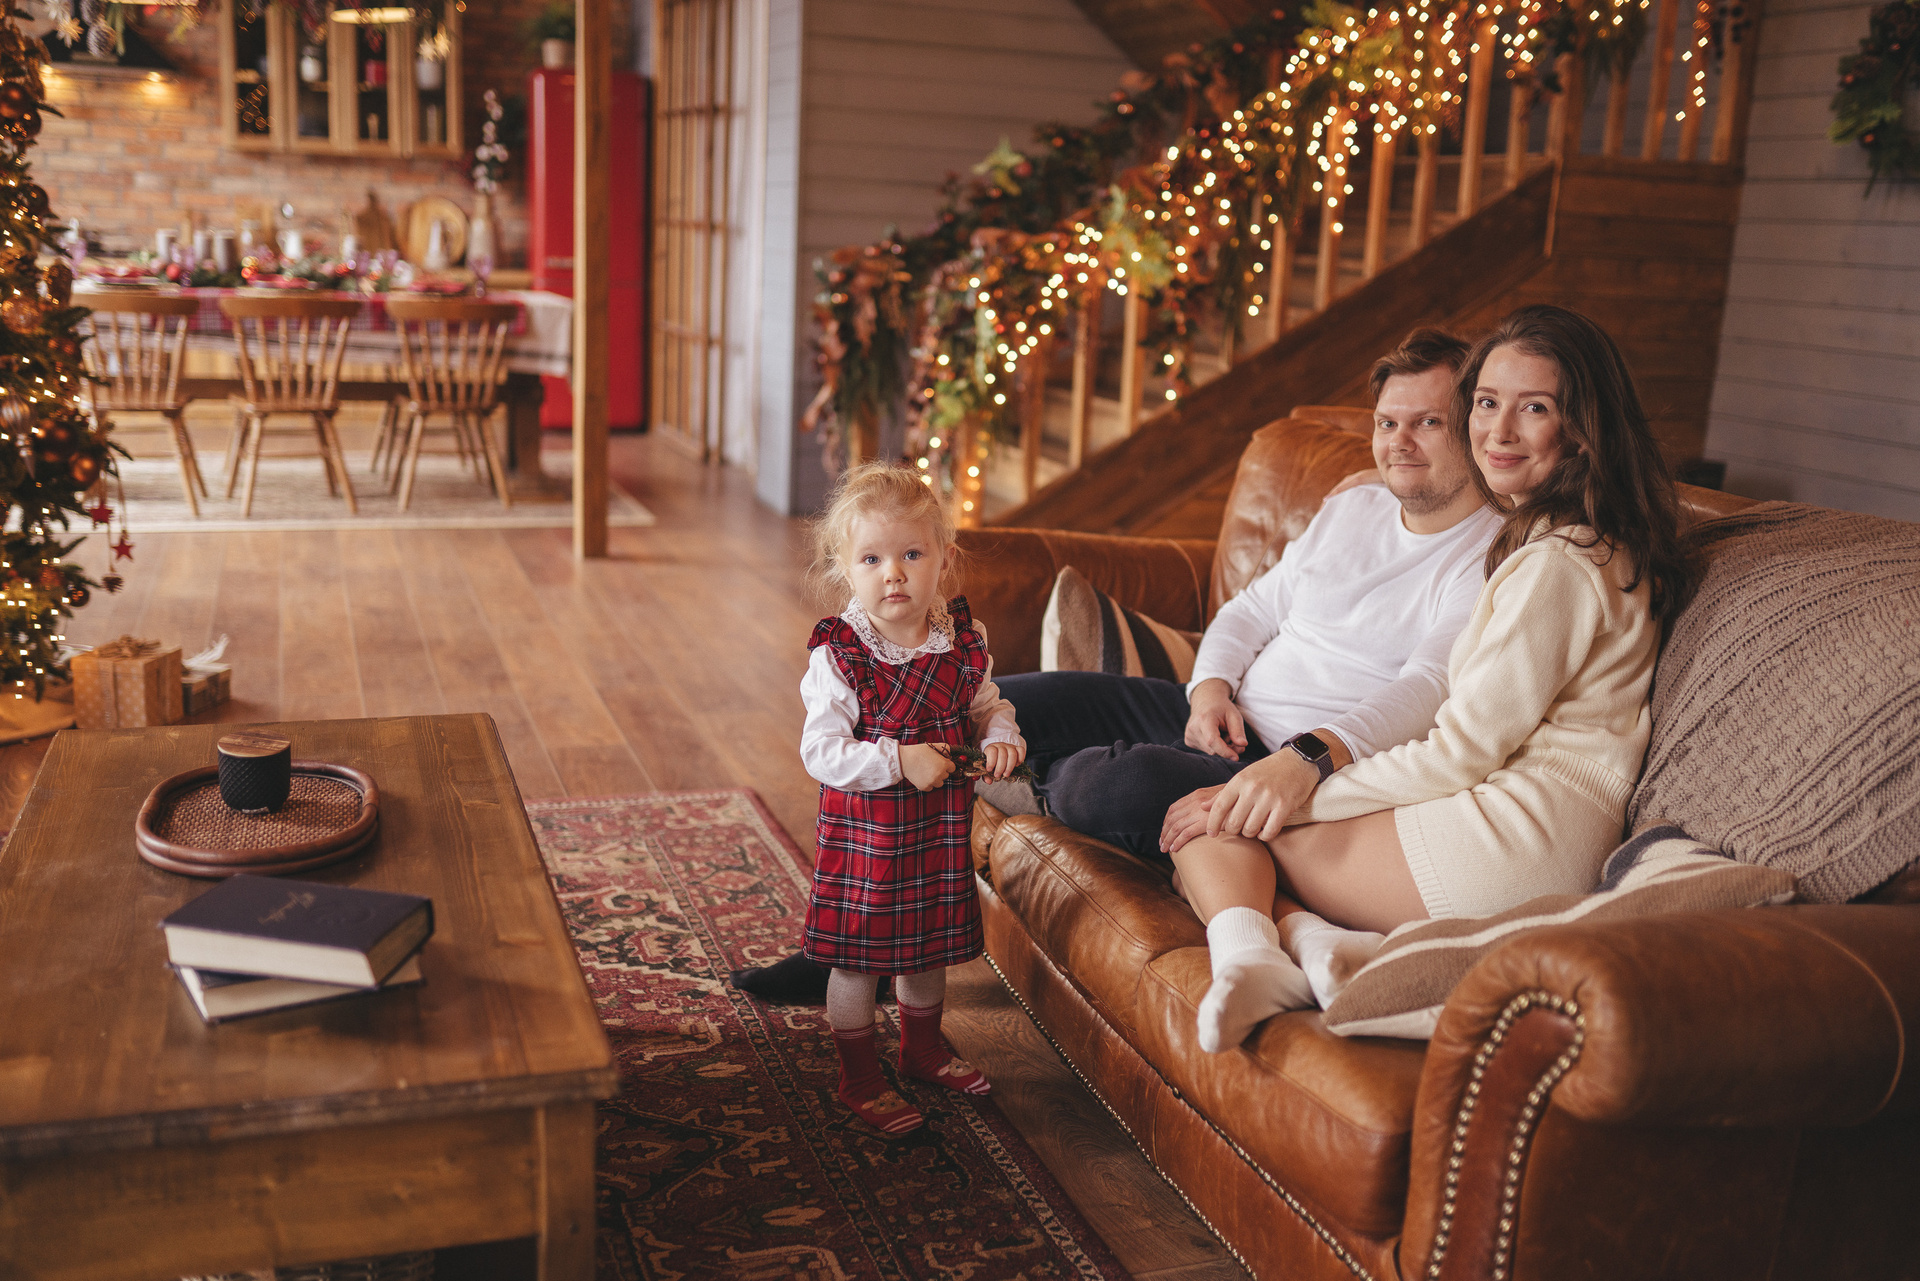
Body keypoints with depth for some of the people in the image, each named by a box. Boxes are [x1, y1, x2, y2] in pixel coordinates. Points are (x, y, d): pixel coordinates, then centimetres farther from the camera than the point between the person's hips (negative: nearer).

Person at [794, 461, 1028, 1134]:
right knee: (858, 957, 8)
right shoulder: (838, 655, -19)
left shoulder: (962, 639, -4)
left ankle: (923, 1049, 47)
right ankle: (860, 1078, 28)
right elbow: (821, 751, -20)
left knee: (930, 943, 22)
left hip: (940, 824, 5)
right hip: (864, 831, -5)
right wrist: (900, 760, -30)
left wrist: (1001, 736, -10)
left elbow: (987, 704, 12)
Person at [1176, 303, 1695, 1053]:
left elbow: (1465, 750, -14)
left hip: (1515, 836, -10)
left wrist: (1304, 795, -7)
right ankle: (1314, 940, -23)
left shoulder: (1558, 563, -13)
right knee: (1207, 826, 4)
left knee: (1225, 827, -4)